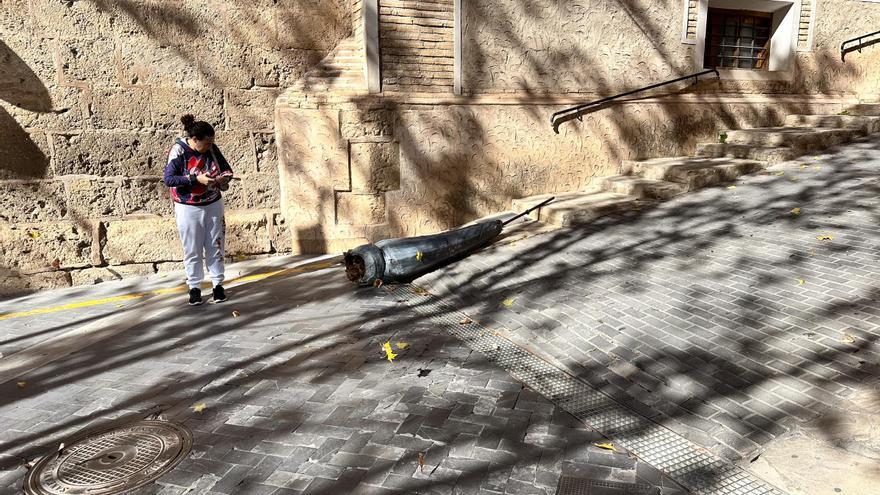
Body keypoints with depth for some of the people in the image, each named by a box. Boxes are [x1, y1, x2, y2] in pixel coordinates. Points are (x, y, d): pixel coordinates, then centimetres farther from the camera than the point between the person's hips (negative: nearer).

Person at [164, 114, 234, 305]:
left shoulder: (212, 149, -4)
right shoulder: (178, 151, -14)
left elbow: (226, 168, 8)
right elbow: (168, 179, -18)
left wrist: (225, 177, -15)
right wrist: (196, 179, -27)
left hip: (213, 205, 3)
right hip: (189, 209, -3)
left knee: (215, 247, 9)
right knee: (192, 250, 6)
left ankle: (218, 285, 20)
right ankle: (194, 288, 19)